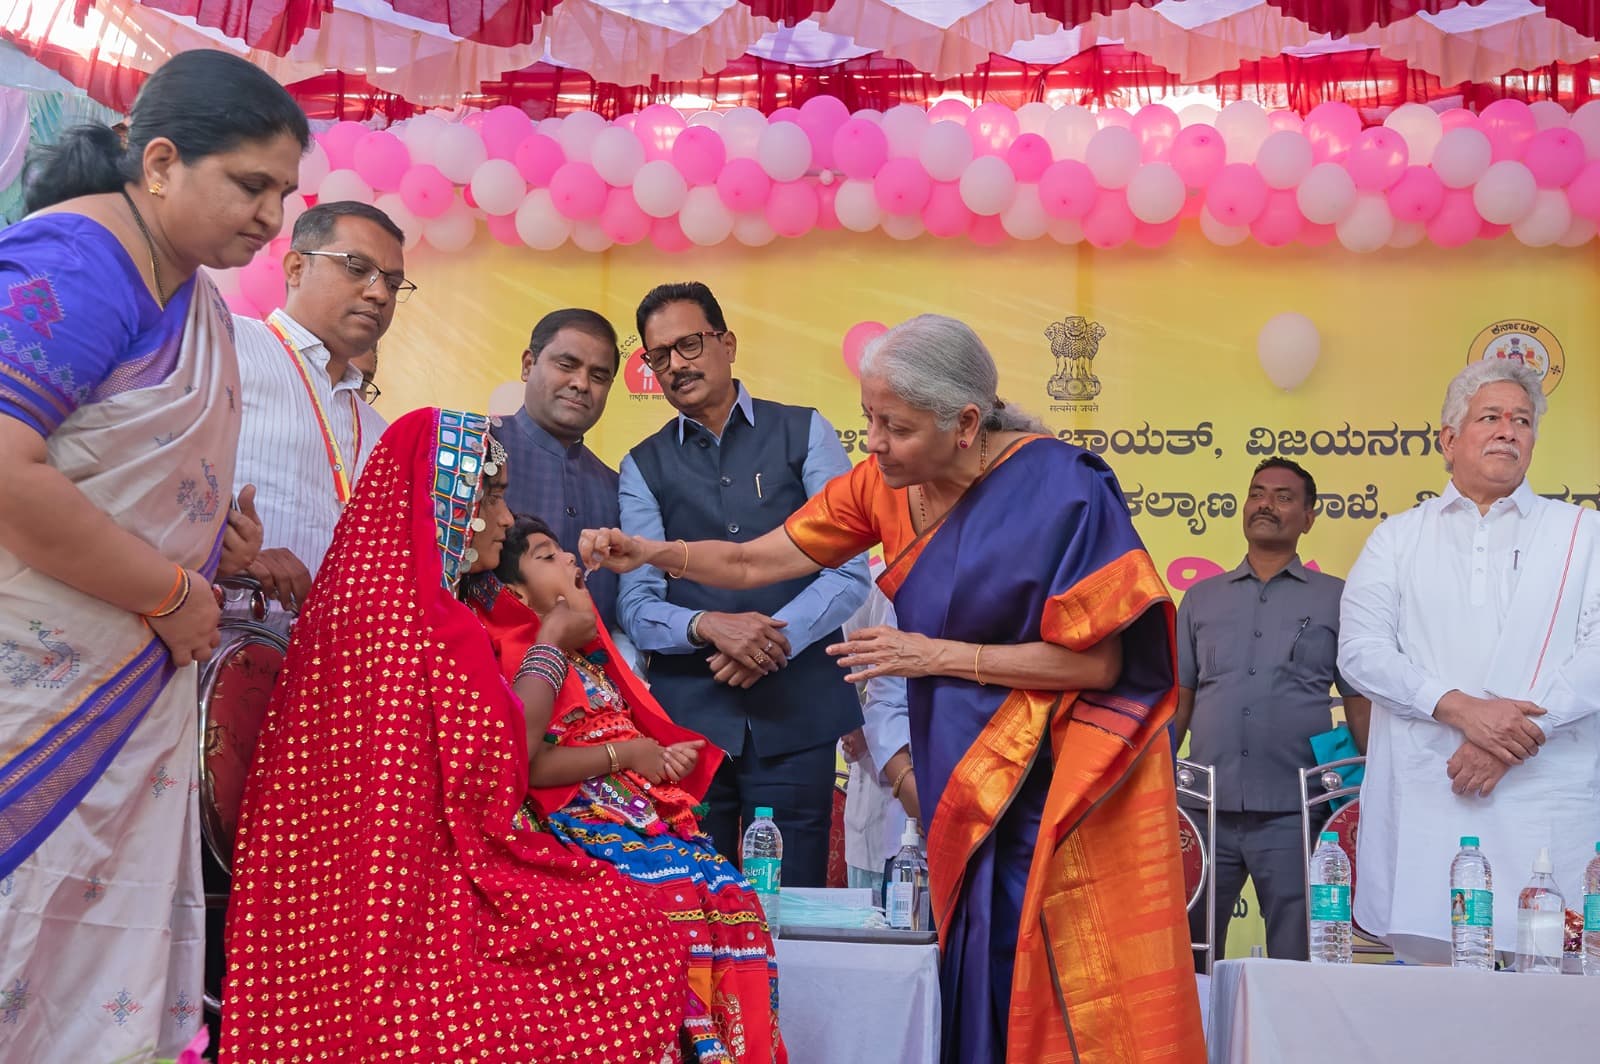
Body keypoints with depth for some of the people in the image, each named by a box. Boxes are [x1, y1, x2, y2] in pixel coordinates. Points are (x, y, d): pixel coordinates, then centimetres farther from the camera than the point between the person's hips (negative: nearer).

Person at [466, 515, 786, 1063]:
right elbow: (523, 761, -15)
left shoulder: (590, 648, 26)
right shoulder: (504, 659, 1)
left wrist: (664, 757, 0)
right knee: (677, 904, -32)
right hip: (576, 821, -7)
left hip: (648, 812, 7)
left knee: (733, 901, -22)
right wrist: (625, 755, -8)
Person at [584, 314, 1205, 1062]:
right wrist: (651, 553, -10)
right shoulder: (884, 486, -1)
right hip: (971, 774, 6)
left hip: (1062, 777, -5)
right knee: (981, 980, 8)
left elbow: (1096, 662, -18)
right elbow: (754, 563, 6)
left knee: (1070, 996, 0)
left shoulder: (1056, 488, -19)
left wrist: (938, 655, -17)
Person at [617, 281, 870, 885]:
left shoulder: (804, 435, 6)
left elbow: (849, 573, -1)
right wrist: (709, 626, -18)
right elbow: (635, 605, 1)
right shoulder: (643, 468, 10)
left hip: (797, 715, -1)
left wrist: (774, 638, -15)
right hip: (686, 716, 1)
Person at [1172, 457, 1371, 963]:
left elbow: (1361, 706, 6)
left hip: (1291, 813, -2)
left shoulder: (1336, 599, 8)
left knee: (1294, 962, 3)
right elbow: (1178, 701, 15)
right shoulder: (1202, 598, 15)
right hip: (1207, 808, 2)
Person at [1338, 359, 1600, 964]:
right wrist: (1460, 709, -12)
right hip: (1420, 801, 1)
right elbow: (1360, 650, 2)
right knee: (1428, 959, -3)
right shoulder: (1398, 538, 15)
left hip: (1544, 804, 0)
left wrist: (1520, 733, -12)